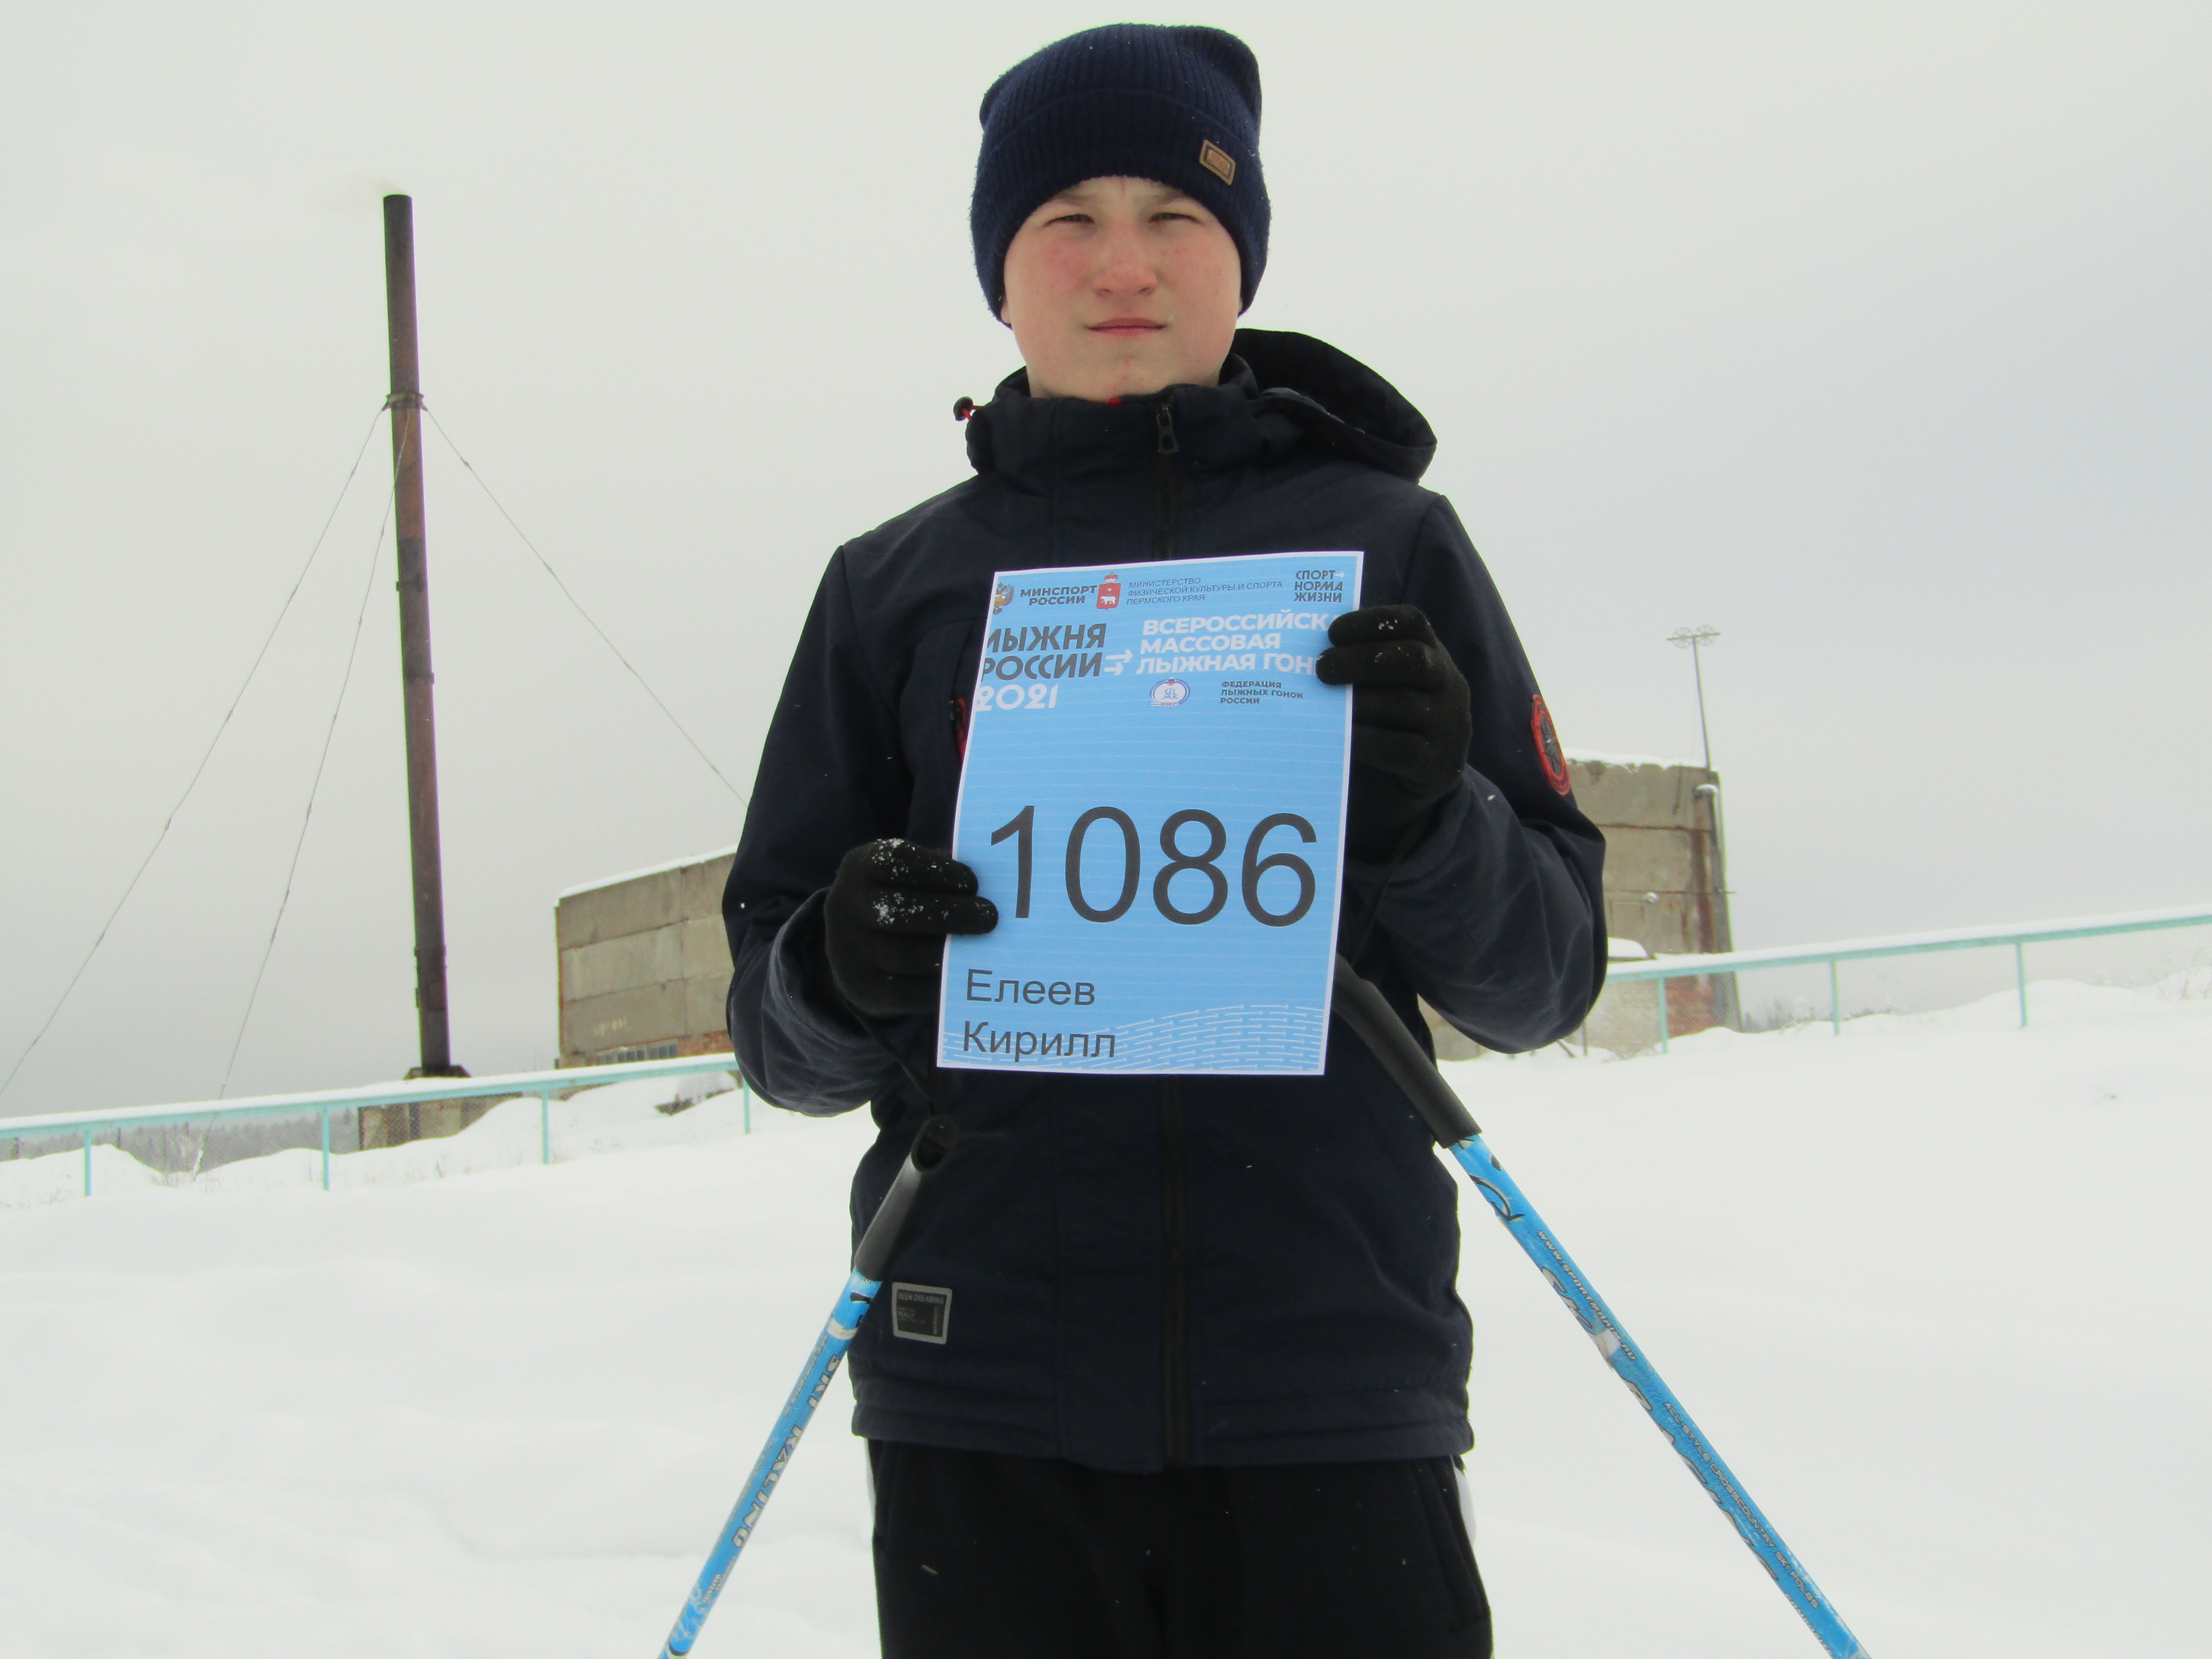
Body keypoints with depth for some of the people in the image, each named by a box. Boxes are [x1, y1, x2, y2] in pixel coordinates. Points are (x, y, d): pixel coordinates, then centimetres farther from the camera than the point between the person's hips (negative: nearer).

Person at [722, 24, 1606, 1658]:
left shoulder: (1385, 541, 6)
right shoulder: (897, 585, 8)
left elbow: (1546, 977, 5)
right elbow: (776, 1030, 9)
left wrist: (1428, 816, -15)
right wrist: (843, 977, -13)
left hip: (1331, 1381, 0)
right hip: (985, 1401, 1)